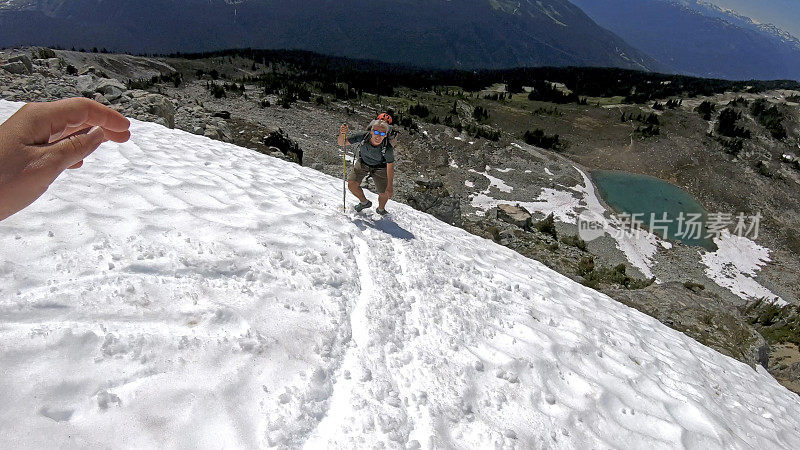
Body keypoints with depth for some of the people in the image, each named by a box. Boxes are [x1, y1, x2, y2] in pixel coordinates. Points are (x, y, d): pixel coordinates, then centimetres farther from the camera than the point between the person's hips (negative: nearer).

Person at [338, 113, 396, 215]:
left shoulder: (388, 148, -36)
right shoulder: (363, 137, -32)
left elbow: (390, 167, -26)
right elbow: (342, 143, -23)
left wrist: (390, 186, -29)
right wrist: (342, 134, -44)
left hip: (380, 168, -2)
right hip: (363, 163, 2)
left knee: (385, 194, -5)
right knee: (352, 184, -12)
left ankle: (380, 209, 32)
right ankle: (364, 202, 19)